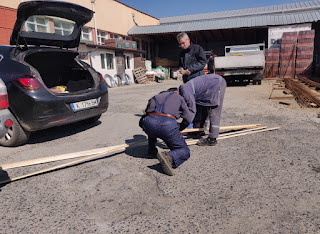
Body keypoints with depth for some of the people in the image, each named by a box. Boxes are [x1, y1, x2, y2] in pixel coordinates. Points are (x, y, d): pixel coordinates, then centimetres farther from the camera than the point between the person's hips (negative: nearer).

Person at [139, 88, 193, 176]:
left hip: (149, 123, 4)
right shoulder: (178, 97, 29)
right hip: (168, 125, -4)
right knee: (185, 151, 10)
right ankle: (169, 157, -20)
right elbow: (188, 118, 23)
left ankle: (151, 150, 36)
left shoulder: (154, 97, 35)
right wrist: (179, 128, 42)